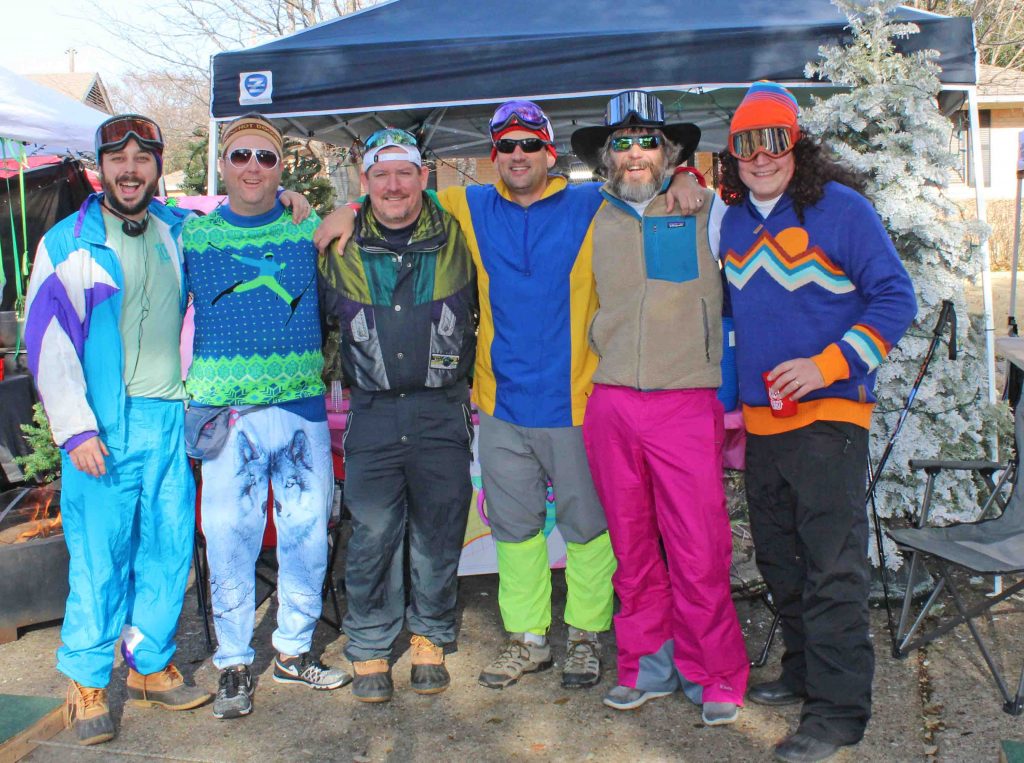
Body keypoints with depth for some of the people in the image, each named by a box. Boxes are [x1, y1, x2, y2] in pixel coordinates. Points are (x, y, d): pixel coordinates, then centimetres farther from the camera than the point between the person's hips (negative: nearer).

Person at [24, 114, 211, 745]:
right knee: (100, 555, 0)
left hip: (170, 420, 4)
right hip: (104, 427, -4)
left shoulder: (178, 233, 10)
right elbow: (47, 342, -4)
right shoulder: (68, 243, -1)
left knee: (169, 547, 8)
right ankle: (89, 683, 16)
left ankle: (151, 665, 24)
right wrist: (75, 428, -10)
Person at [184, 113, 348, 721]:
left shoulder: (310, 231, 7)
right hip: (224, 412, -1)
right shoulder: (191, 235, 6)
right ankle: (235, 663, 18)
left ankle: (294, 650, 25)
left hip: (302, 405, 1)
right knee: (230, 538, 2)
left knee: (307, 533, 7)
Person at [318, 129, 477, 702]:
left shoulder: (455, 236, 3)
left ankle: (431, 640, 25)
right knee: (373, 534, 1)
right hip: (374, 412, 1)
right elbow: (319, 313, 20)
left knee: (438, 533, 7)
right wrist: (348, 371, 15)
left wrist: (466, 375, 13)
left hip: (442, 412, 0)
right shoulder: (342, 246, 5)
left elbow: (483, 312, 16)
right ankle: (371, 649, 17)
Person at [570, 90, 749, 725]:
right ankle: (647, 665, 23)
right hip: (611, 404, 3)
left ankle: (714, 675, 14)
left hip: (687, 401, -2)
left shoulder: (703, 207, 6)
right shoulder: (594, 220, 13)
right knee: (632, 547, 9)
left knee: (699, 550, -3)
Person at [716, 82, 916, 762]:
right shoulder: (733, 218, 11)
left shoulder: (840, 207, -8)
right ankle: (805, 672, 34)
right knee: (778, 558, 17)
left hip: (828, 413, -7)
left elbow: (896, 298, -10)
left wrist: (826, 365, -18)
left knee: (831, 566, -5)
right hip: (761, 418, 7)